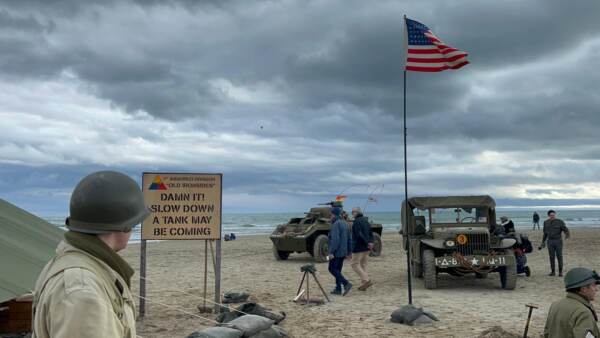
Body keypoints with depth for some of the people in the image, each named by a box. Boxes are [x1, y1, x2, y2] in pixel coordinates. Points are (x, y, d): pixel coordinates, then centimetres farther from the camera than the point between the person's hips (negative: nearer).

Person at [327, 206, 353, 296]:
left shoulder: (336, 224, -16)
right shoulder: (345, 224, 12)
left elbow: (335, 239, -24)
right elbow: (350, 239, 15)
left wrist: (331, 252, -23)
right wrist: (349, 252, 20)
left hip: (337, 251, -9)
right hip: (343, 251, 9)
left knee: (332, 269, -3)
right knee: (338, 269, 14)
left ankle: (346, 284, -14)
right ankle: (338, 289, 13)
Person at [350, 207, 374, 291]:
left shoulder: (357, 222, -14)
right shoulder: (366, 220, 14)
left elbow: (359, 234, -23)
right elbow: (370, 233, 11)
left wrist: (367, 243, -18)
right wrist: (370, 242, -2)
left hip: (358, 247, -8)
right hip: (366, 248, 8)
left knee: (355, 264, -2)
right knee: (363, 265, 13)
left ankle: (366, 280, -13)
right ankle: (363, 284, 12)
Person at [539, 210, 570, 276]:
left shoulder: (560, 222, -6)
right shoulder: (546, 222, 6)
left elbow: (566, 230, -11)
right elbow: (545, 233, 16)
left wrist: (567, 235, -33)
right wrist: (543, 242, 16)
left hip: (558, 241, -3)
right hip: (550, 241, 3)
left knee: (559, 256, -2)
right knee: (551, 257, 4)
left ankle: (560, 272, 8)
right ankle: (552, 272, 11)